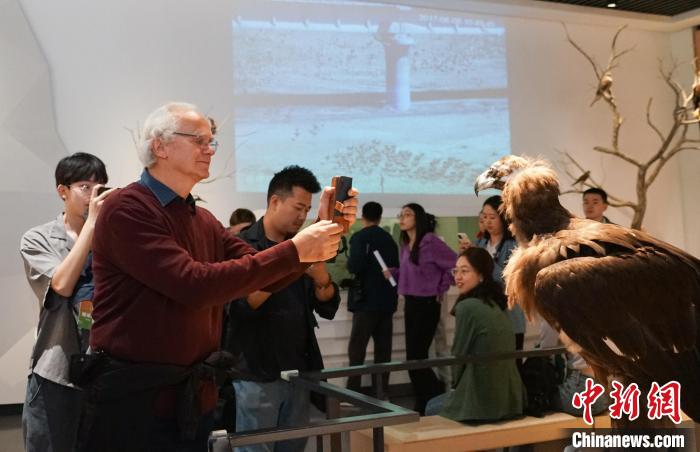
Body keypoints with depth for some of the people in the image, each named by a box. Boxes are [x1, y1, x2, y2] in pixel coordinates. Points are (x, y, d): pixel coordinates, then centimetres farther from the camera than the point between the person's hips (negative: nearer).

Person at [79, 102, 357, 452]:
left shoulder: (204, 220, 10)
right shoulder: (126, 209, -15)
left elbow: (269, 278, 5)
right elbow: (196, 286, -25)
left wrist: (319, 228, -8)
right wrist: (293, 251, -23)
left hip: (194, 396, 7)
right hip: (131, 396, -7)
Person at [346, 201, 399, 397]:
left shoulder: (360, 237, -9)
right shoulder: (389, 238, 9)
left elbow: (355, 266, -21)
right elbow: (396, 268, 14)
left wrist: (349, 264, 0)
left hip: (366, 300, -6)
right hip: (387, 300, 6)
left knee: (357, 348, -2)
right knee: (383, 348, 9)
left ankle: (352, 394, -3)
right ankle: (381, 392, 12)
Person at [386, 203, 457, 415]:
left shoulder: (430, 241, -15)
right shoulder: (405, 245, 10)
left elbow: (455, 265, -17)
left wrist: (441, 290, -9)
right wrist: (392, 272, 0)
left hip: (427, 305, -8)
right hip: (410, 304, 8)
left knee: (416, 356, -6)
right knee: (414, 356, 11)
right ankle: (424, 404, 23)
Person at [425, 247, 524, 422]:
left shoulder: (467, 307, -19)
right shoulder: (495, 305, 6)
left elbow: (459, 355, -10)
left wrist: (457, 384, 8)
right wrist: (461, 386, 19)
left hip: (484, 400, -7)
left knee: (431, 408, 22)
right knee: (435, 404, 30)